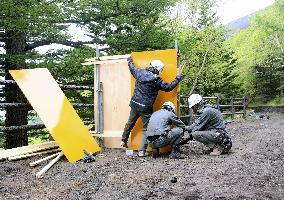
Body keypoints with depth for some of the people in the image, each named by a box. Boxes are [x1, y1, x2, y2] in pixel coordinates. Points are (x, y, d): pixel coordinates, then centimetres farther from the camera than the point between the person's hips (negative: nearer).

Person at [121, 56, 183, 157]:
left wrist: (129, 60, 40)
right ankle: (142, 151, 2)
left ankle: (124, 141, 40)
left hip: (134, 104, 6)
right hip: (145, 108, -6)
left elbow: (132, 68, 19)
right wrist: (177, 79, 7)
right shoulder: (156, 80, -15)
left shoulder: (140, 72, -1)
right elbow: (168, 87, -7)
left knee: (130, 123, 25)